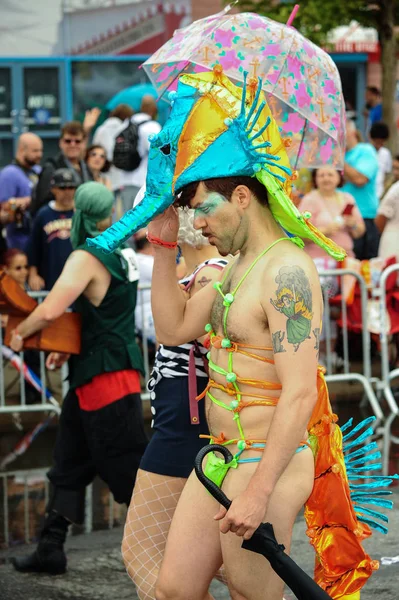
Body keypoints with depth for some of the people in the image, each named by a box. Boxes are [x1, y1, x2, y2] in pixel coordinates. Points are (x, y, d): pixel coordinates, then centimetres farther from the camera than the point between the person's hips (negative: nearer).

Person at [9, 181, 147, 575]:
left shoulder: (85, 258, -17)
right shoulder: (122, 253, 9)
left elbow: (49, 311, -27)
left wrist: (20, 333, -9)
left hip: (106, 375, -9)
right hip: (91, 374, 9)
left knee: (126, 465, -5)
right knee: (70, 464, 13)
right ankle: (51, 549, 17)